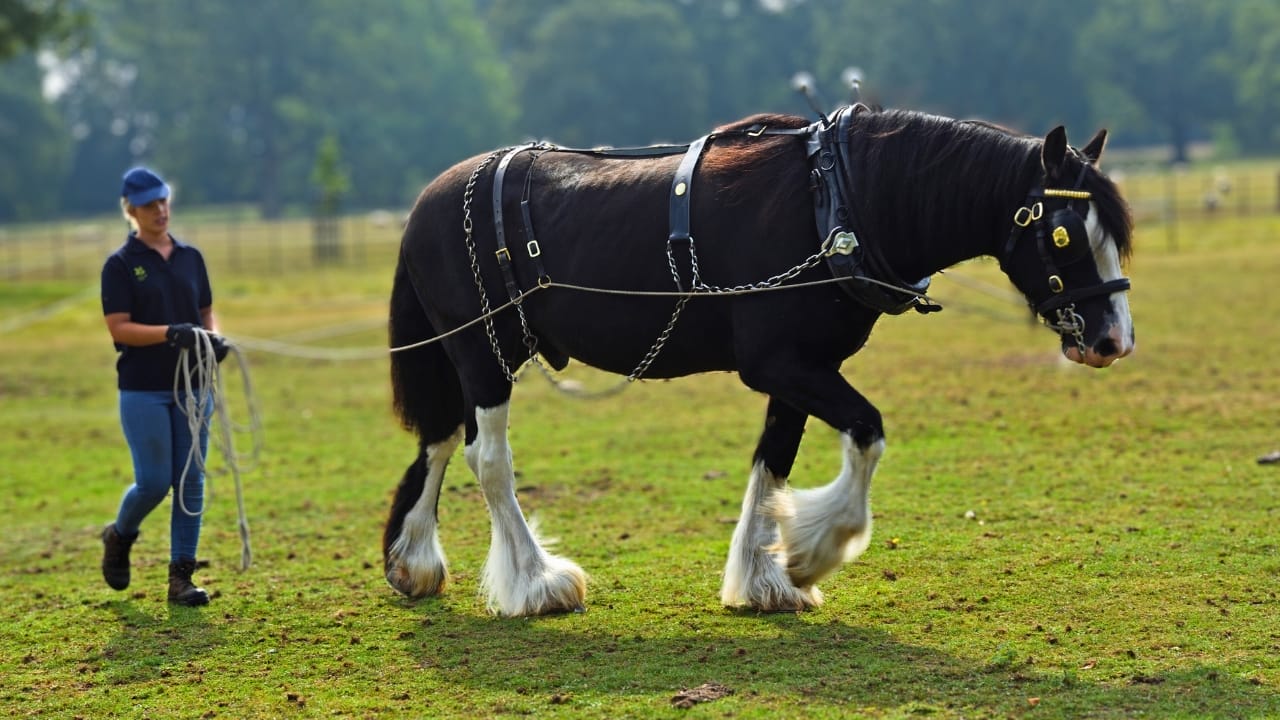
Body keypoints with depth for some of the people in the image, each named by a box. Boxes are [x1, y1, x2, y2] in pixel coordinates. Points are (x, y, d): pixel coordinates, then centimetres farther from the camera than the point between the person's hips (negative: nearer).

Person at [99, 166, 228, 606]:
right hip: (143, 390, -4)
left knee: (190, 482, 1)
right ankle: (119, 536, 25)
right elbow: (119, 328, -11)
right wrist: (171, 333, -24)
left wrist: (213, 338, -6)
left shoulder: (190, 257, 10)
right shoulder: (121, 265, -4)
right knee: (153, 482, -6)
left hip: (192, 386, 4)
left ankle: (181, 578, 5)